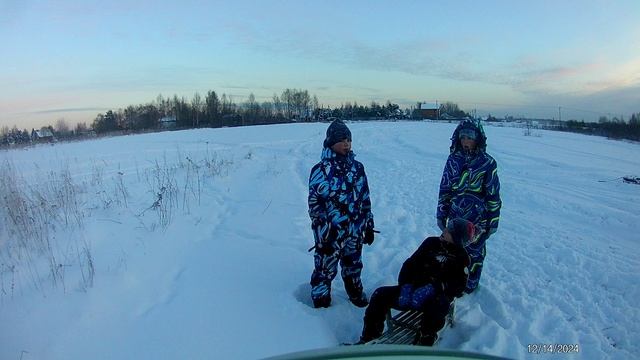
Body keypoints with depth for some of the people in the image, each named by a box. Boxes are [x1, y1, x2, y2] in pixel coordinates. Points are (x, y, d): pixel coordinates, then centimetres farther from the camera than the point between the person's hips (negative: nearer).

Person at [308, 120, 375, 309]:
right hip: (330, 234, -4)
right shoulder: (320, 170, -11)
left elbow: (365, 199, 9)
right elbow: (314, 204, -11)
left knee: (353, 266, 22)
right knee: (325, 268, 8)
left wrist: (369, 226, 10)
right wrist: (322, 233, -12)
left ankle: (356, 294, 46)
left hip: (355, 232, 4)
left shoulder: (357, 167, 3)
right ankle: (321, 301, 31)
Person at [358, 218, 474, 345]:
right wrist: (405, 285, -9)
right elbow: (410, 263, 7)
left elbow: (459, 285, -8)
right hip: (413, 289, 3)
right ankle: (368, 339, -11)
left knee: (438, 306, -39)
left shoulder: (461, 257, 2)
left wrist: (434, 288, -23)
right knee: (380, 294, -17)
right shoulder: (431, 242, 9)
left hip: (436, 296, -3)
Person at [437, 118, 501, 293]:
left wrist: (493, 221, -3)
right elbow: (444, 189, 4)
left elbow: (493, 194, -5)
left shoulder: (487, 162, -9)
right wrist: (441, 214, 4)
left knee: (474, 252, 12)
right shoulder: (453, 159, -1)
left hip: (477, 220, -2)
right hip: (454, 218, 3)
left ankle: (470, 284, 35)